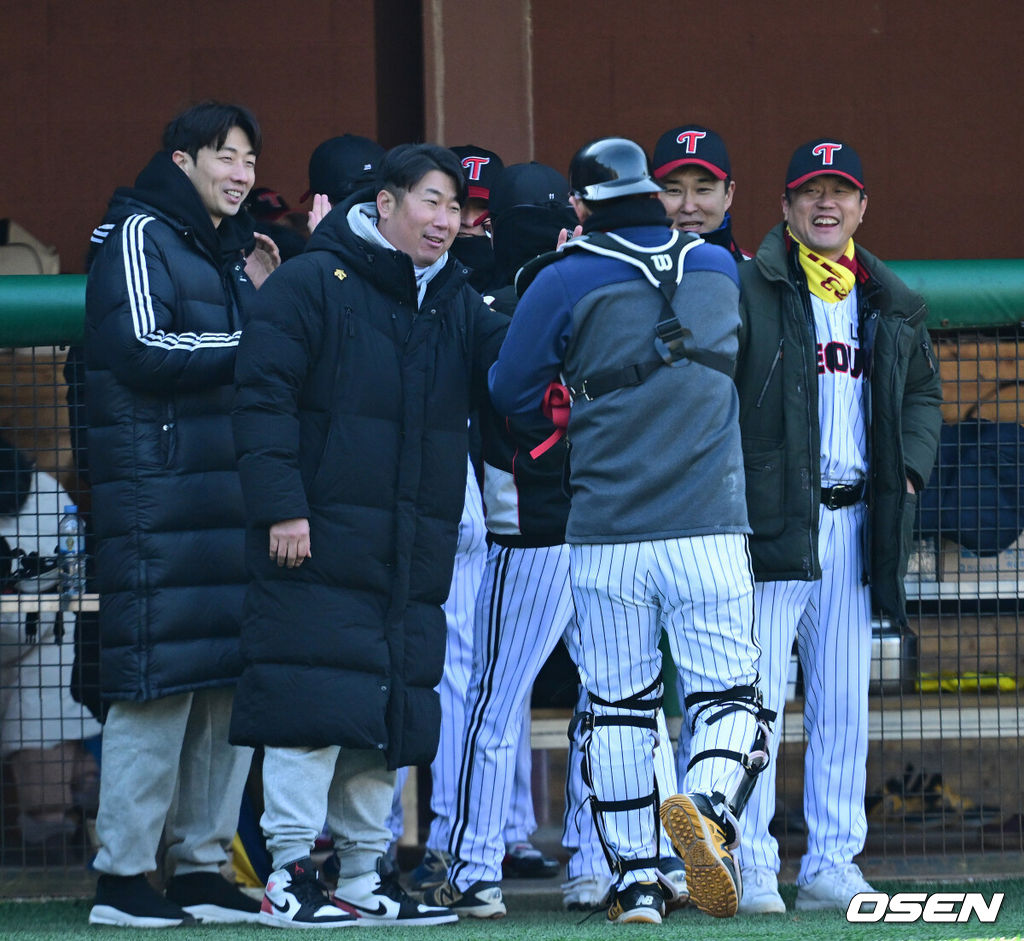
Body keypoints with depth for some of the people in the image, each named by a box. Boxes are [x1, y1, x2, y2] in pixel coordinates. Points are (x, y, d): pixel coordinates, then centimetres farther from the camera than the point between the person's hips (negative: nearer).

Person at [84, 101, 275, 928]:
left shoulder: (229, 250, 23)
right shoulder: (139, 235, -3)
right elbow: (144, 349, -14)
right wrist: (248, 338, -10)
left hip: (231, 498, 8)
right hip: (158, 502, -8)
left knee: (232, 679, 6)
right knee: (158, 681, -10)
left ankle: (202, 868, 11)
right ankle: (123, 875, -7)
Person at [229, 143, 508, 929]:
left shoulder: (456, 302, 17)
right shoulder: (313, 284, -4)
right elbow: (264, 395, -9)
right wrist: (281, 505, -16)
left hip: (415, 556, 7)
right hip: (320, 542, -7)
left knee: (393, 711, 8)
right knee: (316, 703, -11)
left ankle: (366, 875, 16)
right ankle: (290, 877, -6)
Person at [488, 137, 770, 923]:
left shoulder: (565, 281, -3)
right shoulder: (719, 268, 7)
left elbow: (512, 394, 6)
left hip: (607, 537, -1)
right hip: (709, 530, 1)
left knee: (618, 707, 10)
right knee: (729, 693, 3)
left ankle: (637, 879, 10)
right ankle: (711, 804, -27)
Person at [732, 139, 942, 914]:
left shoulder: (892, 305, 15)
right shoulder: (746, 289, -2)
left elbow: (923, 391, 25)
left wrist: (911, 468, 9)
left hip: (856, 522, 5)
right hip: (771, 521, -5)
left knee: (844, 705, 8)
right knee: (757, 697, -8)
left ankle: (832, 866, 15)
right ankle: (750, 868, -4)